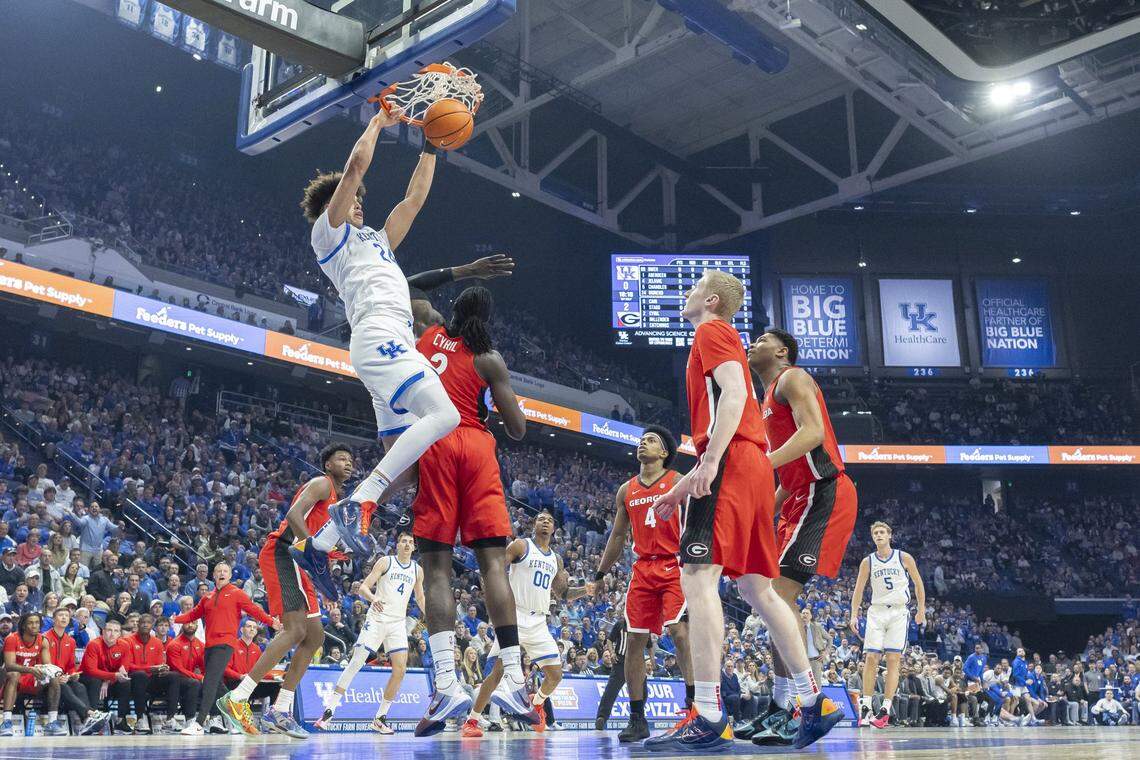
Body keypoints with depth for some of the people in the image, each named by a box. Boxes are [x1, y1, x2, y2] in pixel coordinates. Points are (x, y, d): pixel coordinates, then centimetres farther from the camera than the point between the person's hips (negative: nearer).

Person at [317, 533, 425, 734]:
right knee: (356, 662, -13)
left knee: (400, 670, -8)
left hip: (398, 623, 4)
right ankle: (328, 712, -8)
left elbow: (420, 598, 25)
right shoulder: (385, 562, 0)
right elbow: (363, 587, -5)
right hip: (376, 618, -4)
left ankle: (380, 719, 3)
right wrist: (373, 598, -26)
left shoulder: (417, 570, 12)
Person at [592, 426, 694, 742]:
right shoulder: (626, 490, 15)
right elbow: (617, 536, 20)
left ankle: (693, 704, -12)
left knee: (679, 631, -19)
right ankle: (637, 719, 7)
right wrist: (598, 576, 19)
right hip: (643, 569, 5)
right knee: (635, 640, 0)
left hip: (675, 565, -5)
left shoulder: (679, 482, 0)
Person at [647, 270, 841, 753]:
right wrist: (681, 488, 28)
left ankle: (708, 721, -24)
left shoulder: (712, 332, 3)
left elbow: (734, 396, -15)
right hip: (752, 467, 10)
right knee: (757, 589, 11)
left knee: (698, 578, -17)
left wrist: (709, 462, -24)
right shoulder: (720, 341, 31)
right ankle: (814, 704, 13)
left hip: (731, 461, -10)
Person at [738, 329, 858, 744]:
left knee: (782, 594, -18)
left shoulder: (792, 378, -2)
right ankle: (779, 709, 15)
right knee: (780, 599, 9)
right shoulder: (768, 401, 26)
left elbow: (813, 433, -21)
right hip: (802, 500, 10)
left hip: (824, 495, -10)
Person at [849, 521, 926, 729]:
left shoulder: (904, 558, 0)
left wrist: (921, 610, 5)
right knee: (871, 658, -7)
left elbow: (918, 583, 8)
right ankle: (865, 705, -2)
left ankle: (885, 709, -7)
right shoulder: (867, 561, 5)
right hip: (876, 611, 1)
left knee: (893, 660, -6)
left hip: (898, 612, -1)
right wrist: (854, 615, -1)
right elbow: (858, 589, 7)